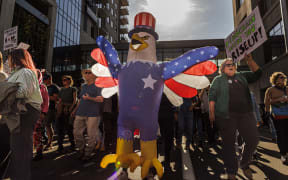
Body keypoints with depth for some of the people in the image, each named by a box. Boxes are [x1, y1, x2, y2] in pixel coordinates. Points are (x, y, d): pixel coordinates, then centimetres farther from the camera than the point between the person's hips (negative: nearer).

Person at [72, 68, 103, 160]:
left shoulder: (97, 86, -3)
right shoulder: (83, 86, 21)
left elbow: (101, 99, -13)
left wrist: (90, 98, -25)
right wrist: (75, 109, 23)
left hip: (93, 114, -7)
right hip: (80, 113, 7)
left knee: (91, 135, 0)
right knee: (77, 133, 7)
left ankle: (88, 153, 16)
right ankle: (81, 150, 27)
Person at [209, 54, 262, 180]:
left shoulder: (242, 76, 19)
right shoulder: (218, 80, 6)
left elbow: (257, 74, 10)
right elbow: (212, 97, -1)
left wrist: (249, 60, -5)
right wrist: (211, 113, -10)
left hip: (246, 114, 4)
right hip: (226, 116, -4)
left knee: (253, 140, 3)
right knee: (229, 144, 3)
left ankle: (244, 164, 29)